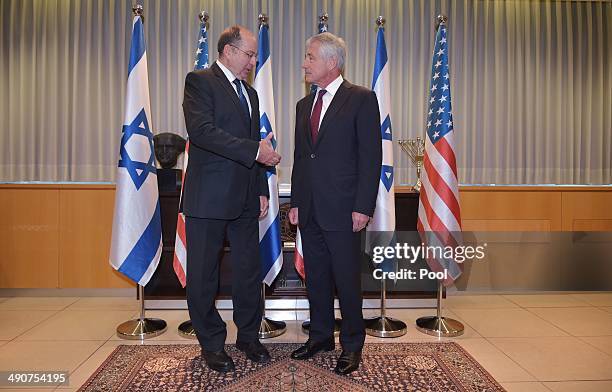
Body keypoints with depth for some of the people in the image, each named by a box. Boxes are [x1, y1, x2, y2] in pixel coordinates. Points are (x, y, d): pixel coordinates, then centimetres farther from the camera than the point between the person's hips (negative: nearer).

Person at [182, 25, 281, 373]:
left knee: (249, 272, 11)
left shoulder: (250, 93, 19)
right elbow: (202, 131, -19)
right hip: (209, 198, -6)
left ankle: (249, 336, 28)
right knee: (204, 276, 5)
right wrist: (255, 150, -19)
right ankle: (212, 343, 22)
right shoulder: (200, 81, -3)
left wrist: (262, 190, 12)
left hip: (245, 200, 7)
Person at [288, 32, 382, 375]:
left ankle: (352, 344, 22)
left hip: (342, 209, -6)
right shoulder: (304, 105, 16)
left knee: (347, 279, 3)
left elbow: (371, 156, -9)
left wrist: (363, 207, -14)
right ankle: (321, 336, 32)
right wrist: (296, 202, 12)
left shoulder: (362, 99, -3)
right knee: (316, 276, 14)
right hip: (310, 210, 6)